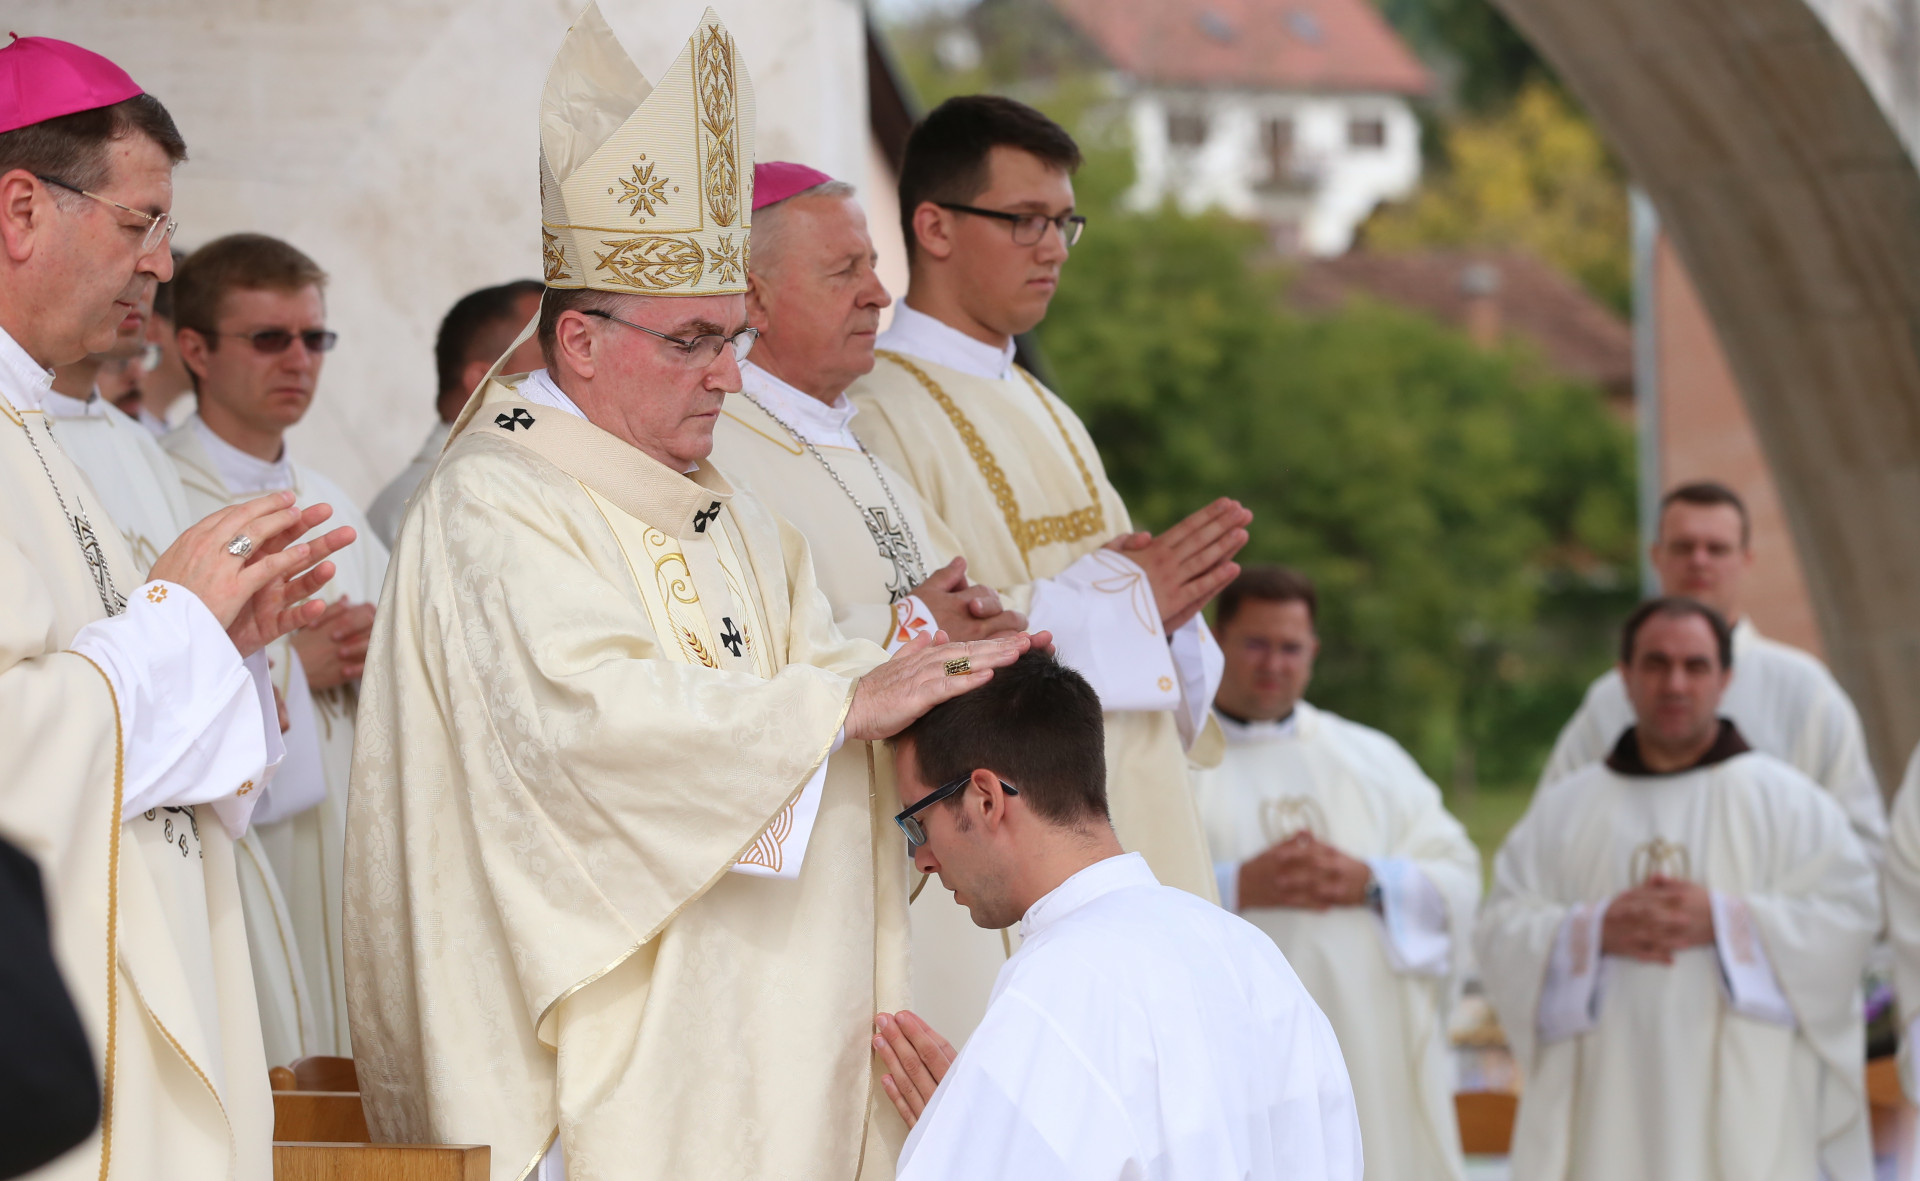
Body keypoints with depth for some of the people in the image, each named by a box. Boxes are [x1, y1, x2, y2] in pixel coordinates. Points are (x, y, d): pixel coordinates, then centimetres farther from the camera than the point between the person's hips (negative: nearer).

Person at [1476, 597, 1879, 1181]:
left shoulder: (1788, 802, 7)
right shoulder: (1563, 809, 14)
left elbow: (1848, 914, -4)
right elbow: (1501, 931, 6)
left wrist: (1723, 921, -14)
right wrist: (1595, 931, -12)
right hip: (1608, 1106, 2)